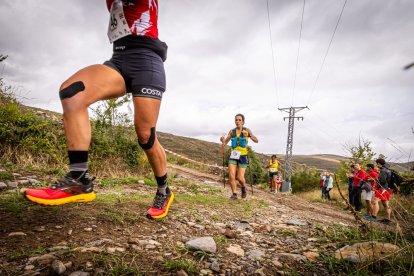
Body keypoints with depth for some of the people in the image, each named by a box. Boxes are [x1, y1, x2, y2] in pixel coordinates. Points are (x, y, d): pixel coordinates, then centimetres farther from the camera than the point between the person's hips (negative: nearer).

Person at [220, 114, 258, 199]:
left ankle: (243, 187, 27)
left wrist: (249, 135, -32)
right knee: (231, 176, -12)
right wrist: (222, 140, -17)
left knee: (240, 178, -6)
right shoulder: (232, 131, 5)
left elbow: (256, 141, -13)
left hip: (243, 156, -2)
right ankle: (234, 194, 4)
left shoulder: (246, 130, -3)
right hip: (233, 156, 2)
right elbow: (225, 142, 6)